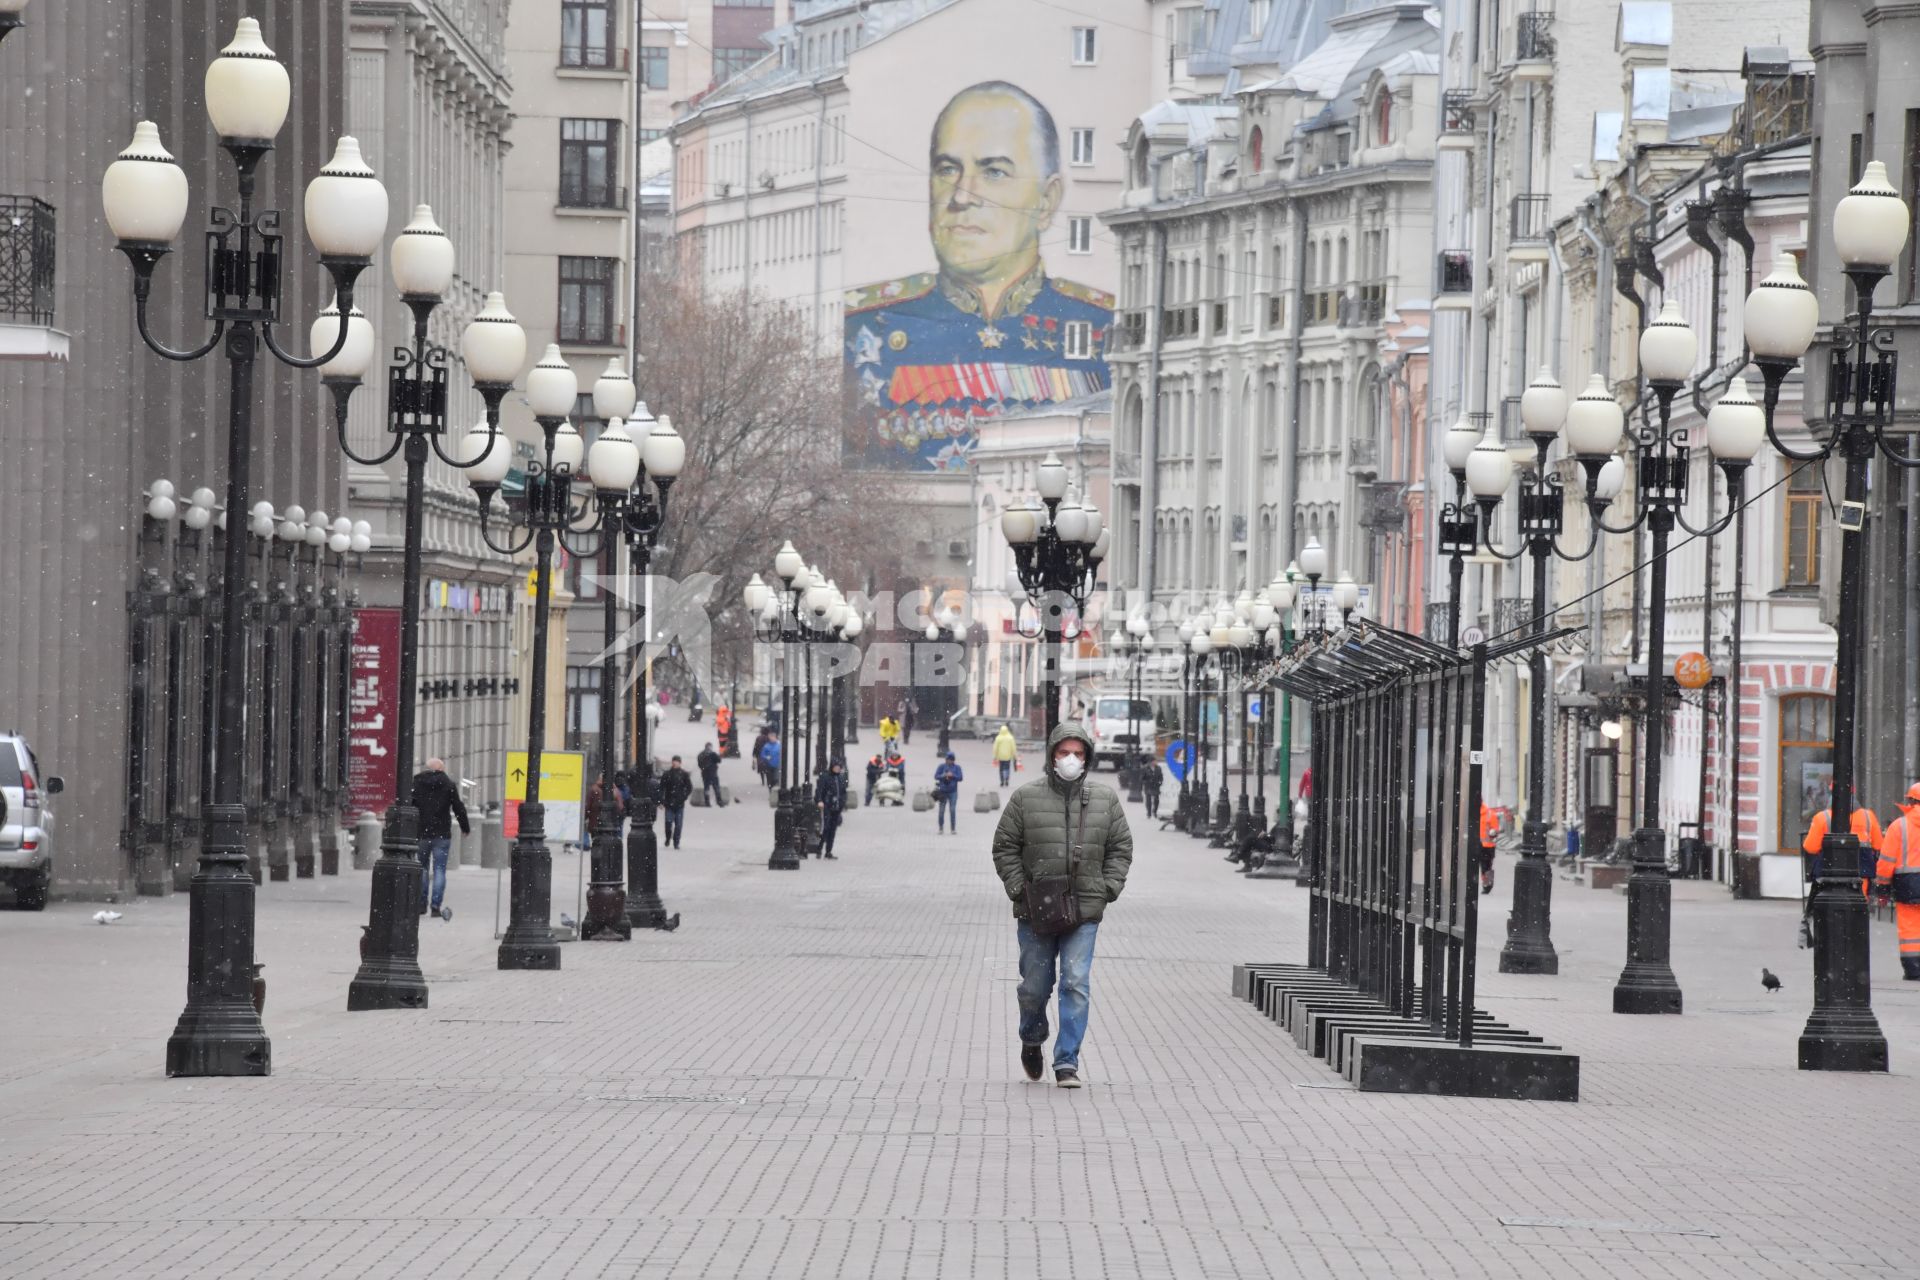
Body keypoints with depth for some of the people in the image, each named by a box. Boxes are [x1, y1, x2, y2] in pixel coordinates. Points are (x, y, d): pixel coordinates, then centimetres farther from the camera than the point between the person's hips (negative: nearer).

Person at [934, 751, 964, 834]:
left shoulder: (957, 767, 6)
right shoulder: (942, 767, 6)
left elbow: (960, 778, -3)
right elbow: (936, 776, 0)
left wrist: (952, 775, -17)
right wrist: (943, 776, -17)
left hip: (953, 792, -1)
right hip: (942, 792, 1)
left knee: (952, 810, -7)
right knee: (941, 811, 1)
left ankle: (953, 829, -3)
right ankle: (941, 828, 10)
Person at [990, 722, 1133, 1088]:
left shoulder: (1105, 799, 5)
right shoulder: (1026, 798, 0)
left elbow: (1121, 849, 11)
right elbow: (1005, 847, 4)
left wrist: (1107, 890, 0)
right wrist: (1019, 890, -6)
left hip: (1084, 912, 0)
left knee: (1076, 984, -9)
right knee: (1035, 986, 9)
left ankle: (1067, 1063, -5)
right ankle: (1032, 1041, 37)